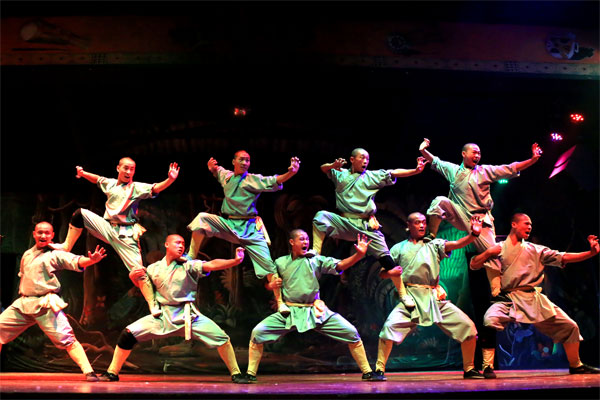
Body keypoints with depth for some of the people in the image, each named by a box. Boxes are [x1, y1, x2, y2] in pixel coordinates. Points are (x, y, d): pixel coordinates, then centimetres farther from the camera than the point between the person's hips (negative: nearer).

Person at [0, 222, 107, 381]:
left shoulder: (55, 254, -1)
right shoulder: (27, 254, 18)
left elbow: (76, 261, -18)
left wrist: (91, 260, -39)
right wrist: (23, 293, 16)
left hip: (46, 305, -6)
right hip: (23, 304, 6)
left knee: (66, 338, -17)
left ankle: (88, 372, -20)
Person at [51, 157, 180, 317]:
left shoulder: (137, 188, -6)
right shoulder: (109, 183, 10)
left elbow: (156, 188, -23)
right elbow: (97, 178, 32)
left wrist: (170, 179, -38)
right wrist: (83, 173, 21)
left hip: (125, 235, -5)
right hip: (107, 228, 5)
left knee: (138, 272, -14)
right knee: (80, 213, -2)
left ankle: (153, 306, -13)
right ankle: (66, 247, 9)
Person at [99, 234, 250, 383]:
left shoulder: (188, 266, -6)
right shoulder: (153, 269, 3)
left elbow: (212, 265, -21)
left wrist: (235, 260, -37)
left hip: (189, 315, -2)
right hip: (163, 315, 2)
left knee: (221, 338, -14)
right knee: (128, 334, -11)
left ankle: (236, 374, 4)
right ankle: (112, 373, 6)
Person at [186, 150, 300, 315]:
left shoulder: (253, 179, -4)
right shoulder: (226, 175, 11)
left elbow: (273, 182, -22)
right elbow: (217, 170, 37)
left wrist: (290, 172, -38)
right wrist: (212, 167, 15)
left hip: (250, 227, -3)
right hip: (228, 224, 3)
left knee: (267, 263, -9)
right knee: (202, 218, -19)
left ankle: (280, 302, -3)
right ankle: (191, 258, -7)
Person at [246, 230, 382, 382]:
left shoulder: (316, 260, 4)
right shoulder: (280, 263, 6)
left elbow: (340, 265, -8)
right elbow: (267, 284, 16)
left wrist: (359, 254, -23)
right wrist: (271, 285, -8)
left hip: (316, 312, 0)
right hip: (289, 312, 0)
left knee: (351, 333, -9)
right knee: (258, 332, -15)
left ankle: (367, 372, 7)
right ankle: (250, 374, 2)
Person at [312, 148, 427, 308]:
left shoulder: (373, 176, 12)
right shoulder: (341, 174, 15)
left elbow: (394, 173, 3)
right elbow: (323, 168, 5)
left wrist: (415, 170, -10)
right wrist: (334, 165, -17)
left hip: (366, 225, 0)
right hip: (345, 222, 0)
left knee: (385, 257, -8)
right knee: (321, 216, -25)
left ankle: (403, 294, -1)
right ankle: (315, 253, -22)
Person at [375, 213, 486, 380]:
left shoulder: (434, 245, 16)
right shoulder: (399, 248, 15)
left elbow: (456, 244, -2)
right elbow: (383, 273, 13)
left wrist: (473, 234, -21)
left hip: (436, 298, 2)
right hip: (411, 297, -2)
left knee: (468, 326, -5)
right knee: (390, 326, -24)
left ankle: (469, 369, 11)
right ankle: (379, 369, -13)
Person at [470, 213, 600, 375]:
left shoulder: (535, 250, 16)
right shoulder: (499, 249, 7)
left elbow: (563, 258, 9)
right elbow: (473, 265, 2)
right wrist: (488, 253, -14)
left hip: (534, 299, 4)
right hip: (508, 299, -4)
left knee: (570, 326, 3)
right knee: (490, 321, -33)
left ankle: (575, 365, 25)